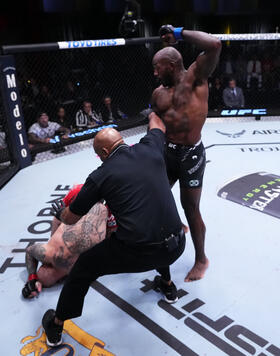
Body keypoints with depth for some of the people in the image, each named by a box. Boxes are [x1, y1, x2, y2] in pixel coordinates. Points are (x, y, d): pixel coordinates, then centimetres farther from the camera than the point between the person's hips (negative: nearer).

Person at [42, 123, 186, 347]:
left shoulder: (101, 175, 0)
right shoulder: (149, 149, 6)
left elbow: (71, 219, 12)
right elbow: (158, 125, 32)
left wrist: (60, 212, 36)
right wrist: (154, 113, 56)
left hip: (137, 254, -4)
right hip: (176, 247, 5)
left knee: (84, 268, 21)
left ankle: (55, 326, 37)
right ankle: (167, 285, 56)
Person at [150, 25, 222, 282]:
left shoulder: (195, 78, -9)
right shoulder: (158, 93, 8)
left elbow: (214, 45, -24)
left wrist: (179, 33, -15)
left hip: (191, 154, -7)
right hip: (166, 152, 7)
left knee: (190, 207, 2)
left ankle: (201, 259, 24)